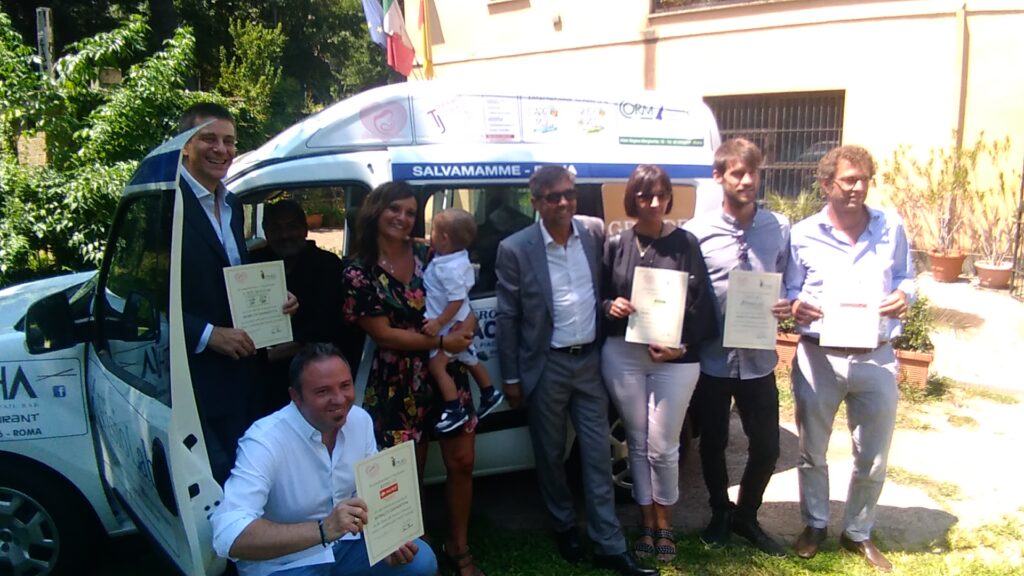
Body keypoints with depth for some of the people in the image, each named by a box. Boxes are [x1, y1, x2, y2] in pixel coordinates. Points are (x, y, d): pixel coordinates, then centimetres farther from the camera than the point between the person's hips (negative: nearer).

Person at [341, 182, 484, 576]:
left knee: (461, 462, 8)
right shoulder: (360, 272, -8)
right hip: (398, 383, -3)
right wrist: (440, 341, -15)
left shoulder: (429, 256, 2)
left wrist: (464, 327, -15)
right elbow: (383, 334, -12)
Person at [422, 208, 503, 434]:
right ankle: (489, 395, 37)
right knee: (470, 360, 23)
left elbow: (457, 300, -29)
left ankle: (455, 410, -6)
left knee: (436, 366, -10)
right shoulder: (454, 258, 0)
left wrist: (439, 323, -27)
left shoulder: (451, 268, -28)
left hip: (451, 326, -11)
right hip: (460, 324, 11)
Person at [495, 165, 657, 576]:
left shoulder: (595, 232, -2)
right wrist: (511, 377, -4)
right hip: (547, 366, -2)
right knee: (551, 455, 13)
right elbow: (507, 318, -6)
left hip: (590, 359, 3)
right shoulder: (515, 249, -12)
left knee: (598, 454, 8)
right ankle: (564, 526, 36)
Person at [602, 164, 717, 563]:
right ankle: (646, 522, 28)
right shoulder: (615, 245, 4)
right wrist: (610, 306, -12)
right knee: (637, 443, 11)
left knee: (662, 448, 1)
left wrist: (680, 347, -13)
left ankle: (664, 523, 25)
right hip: (622, 356, 2)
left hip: (674, 359, -2)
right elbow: (599, 298, 10)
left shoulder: (686, 244, -1)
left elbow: (700, 304, -2)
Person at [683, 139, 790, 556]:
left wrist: (786, 307, -12)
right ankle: (720, 513, 39)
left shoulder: (779, 228, 1)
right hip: (712, 359, -2)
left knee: (767, 447, 9)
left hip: (758, 359, 2)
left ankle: (745, 515, 35)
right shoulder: (696, 231, -7)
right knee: (713, 444, 15)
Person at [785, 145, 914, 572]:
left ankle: (857, 533, 32)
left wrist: (904, 296, -8)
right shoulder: (804, 234, 0)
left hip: (876, 358, 1)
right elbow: (789, 290, 5)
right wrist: (796, 307, -17)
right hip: (818, 357, -1)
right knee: (812, 451, 13)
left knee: (873, 459, 10)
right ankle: (815, 525, 34)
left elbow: (906, 278, 15)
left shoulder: (891, 228, 5)